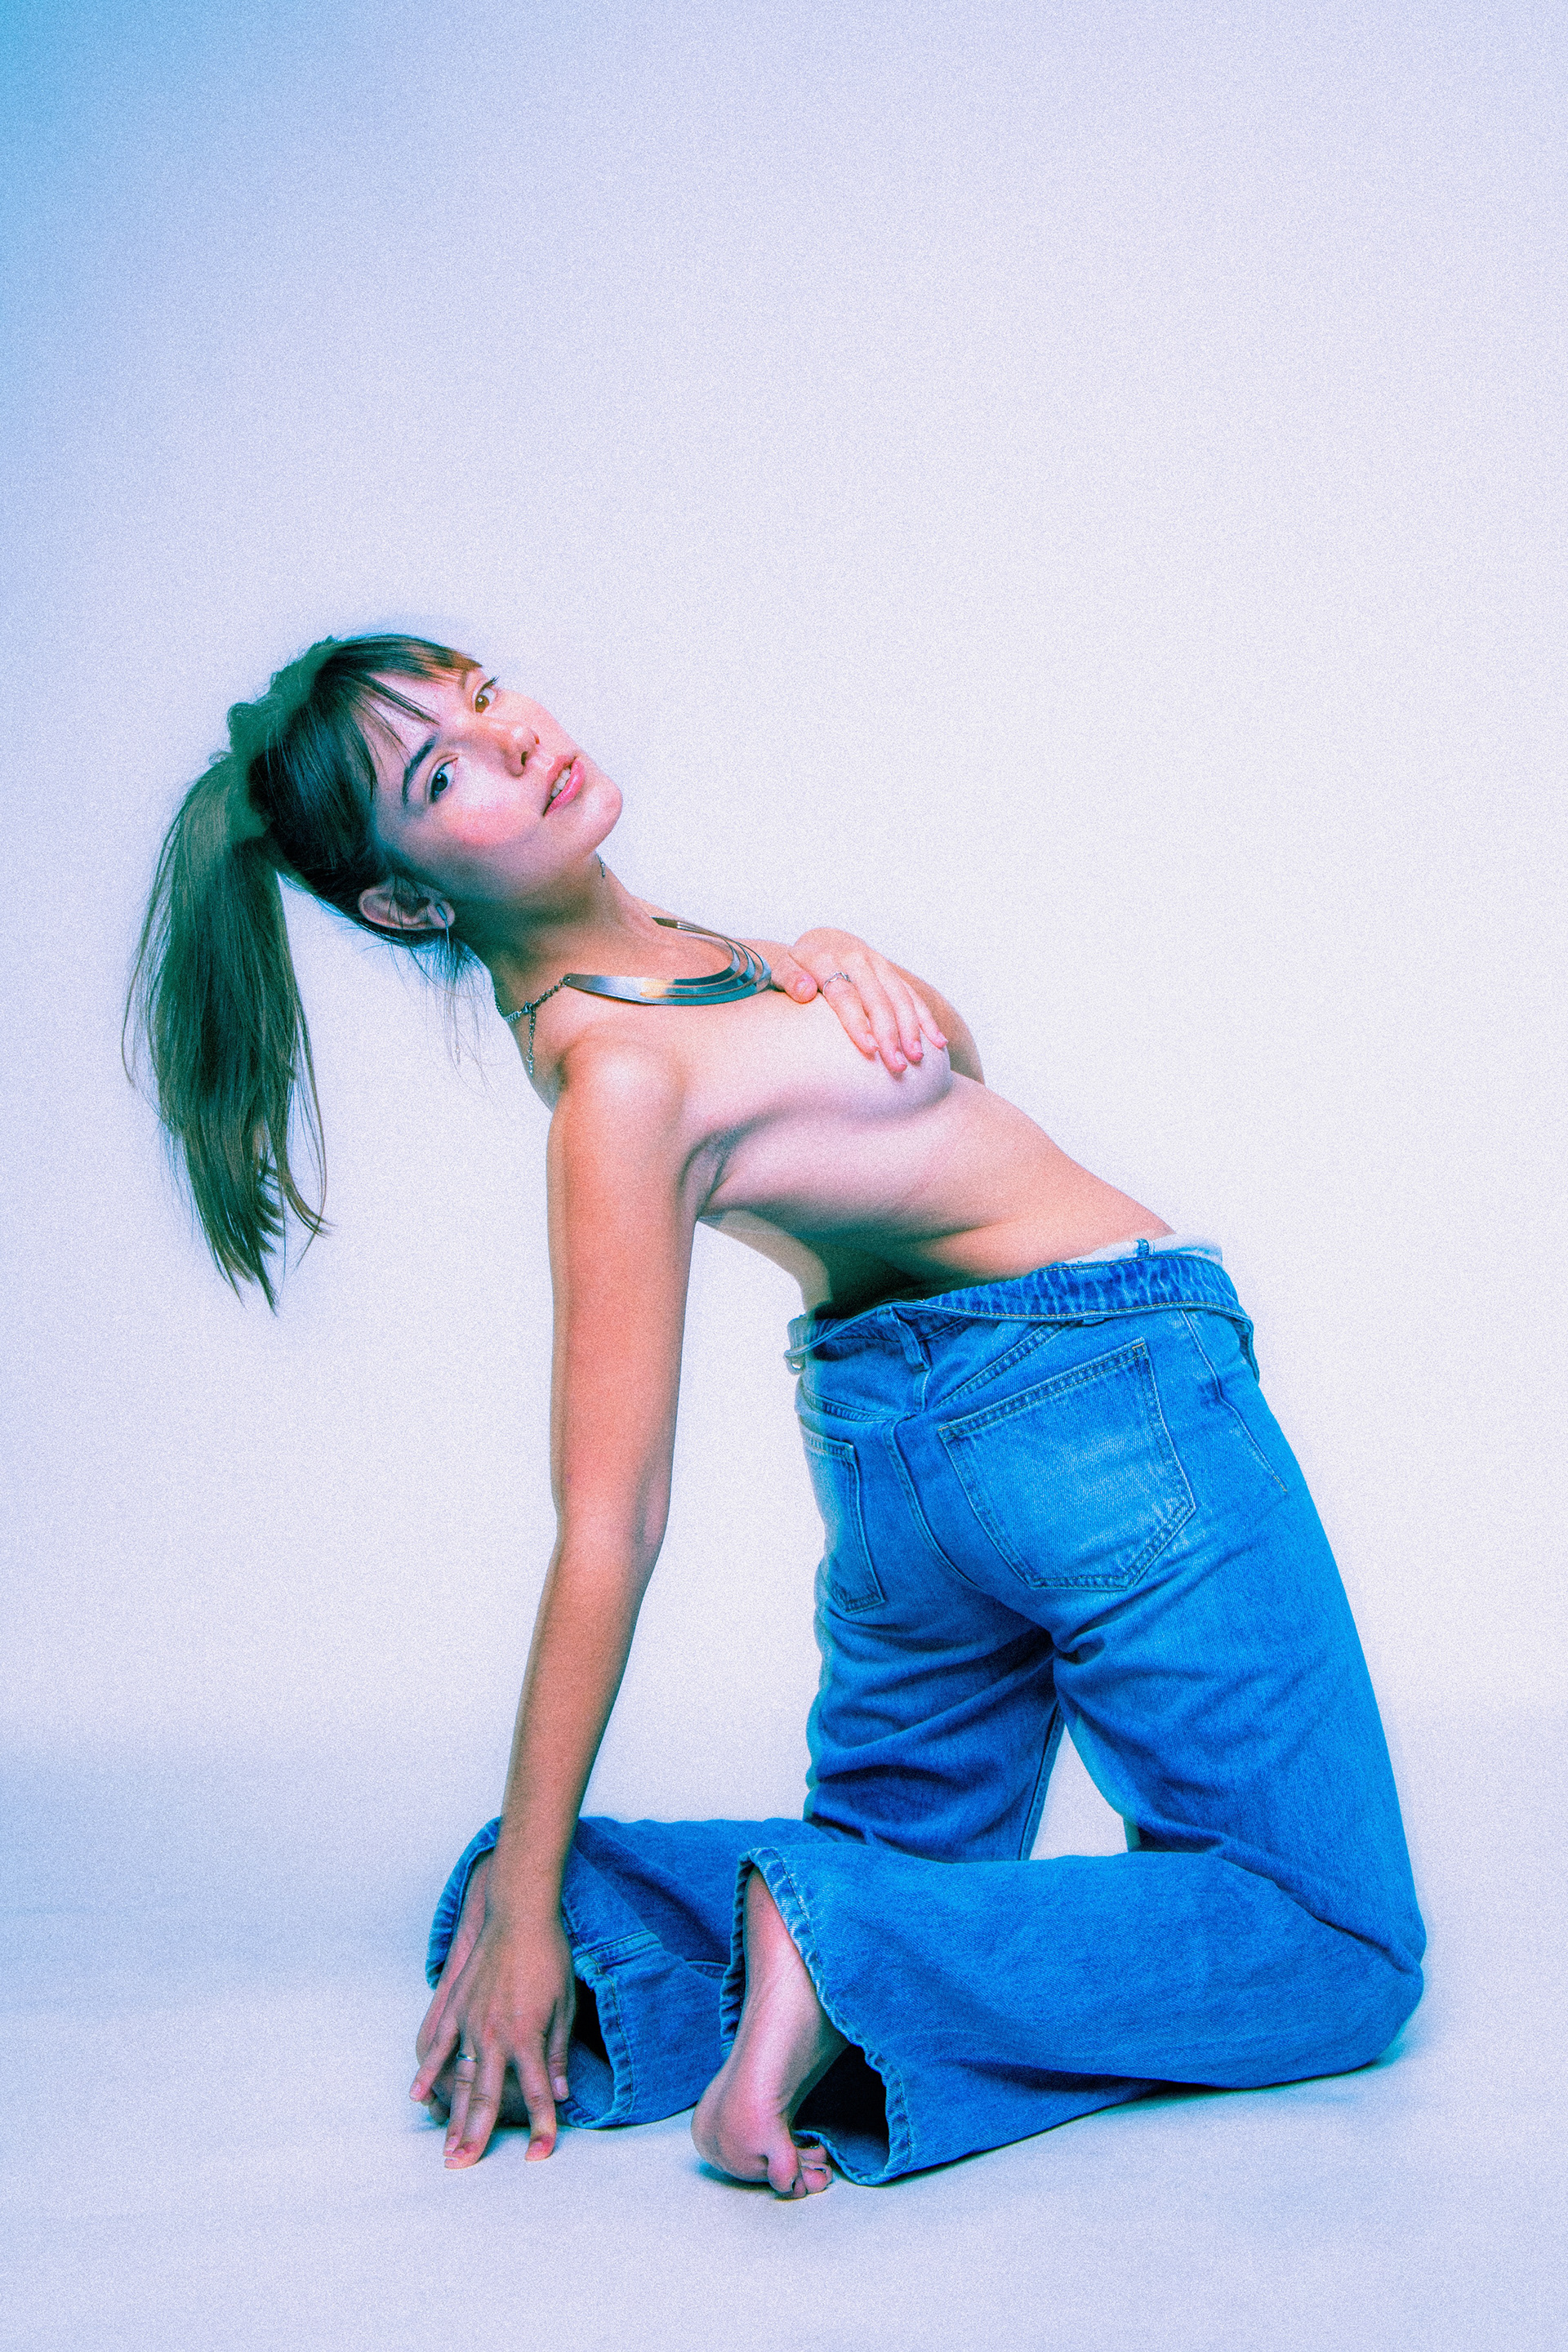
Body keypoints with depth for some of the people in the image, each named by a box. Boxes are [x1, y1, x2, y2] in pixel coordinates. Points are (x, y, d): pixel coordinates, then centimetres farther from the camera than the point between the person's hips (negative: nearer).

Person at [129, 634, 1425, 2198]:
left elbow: (948, 1060, 10)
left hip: (901, 1427, 9)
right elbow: (606, 1527, -25)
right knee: (1346, 1955, 2)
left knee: (900, 1851, 26)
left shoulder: (640, 947, 1)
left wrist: (835, 959, -12)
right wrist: (524, 1904, -21)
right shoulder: (615, 1079, -25)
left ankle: (620, 1932, 0)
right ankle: (846, 1954, -16)